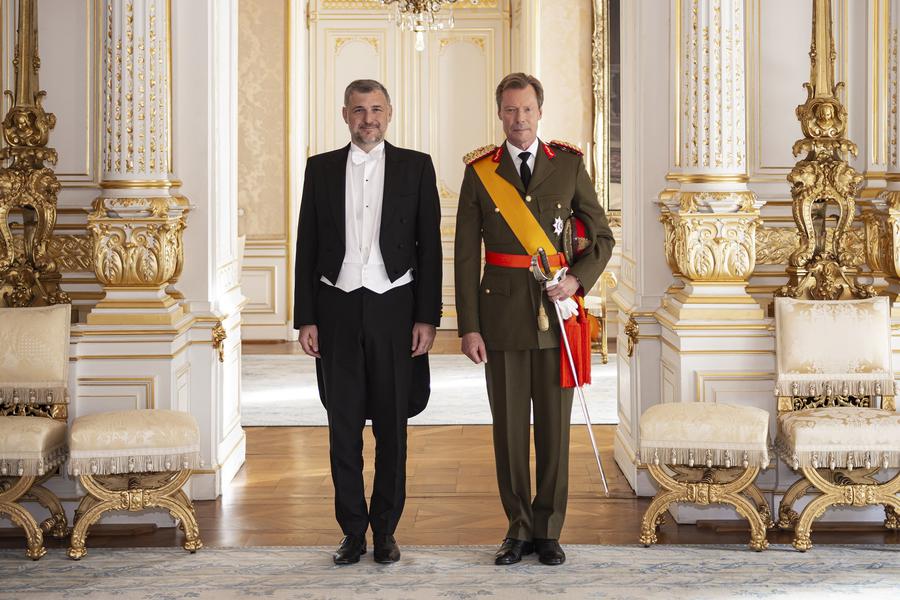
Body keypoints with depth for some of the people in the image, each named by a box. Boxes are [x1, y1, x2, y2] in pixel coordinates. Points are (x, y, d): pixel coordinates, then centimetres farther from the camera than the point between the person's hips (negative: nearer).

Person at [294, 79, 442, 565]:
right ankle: (352, 531, 13)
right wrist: (305, 318, 2)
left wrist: (427, 318, -4)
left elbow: (429, 246, 2)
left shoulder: (416, 166, 4)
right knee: (344, 425, 4)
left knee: (391, 425, 4)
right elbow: (307, 247, 8)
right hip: (338, 310, 1)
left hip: (394, 307, -1)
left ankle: (385, 530, 15)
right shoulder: (321, 168, 8)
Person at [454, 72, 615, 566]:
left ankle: (548, 530, 15)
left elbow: (602, 236, 9)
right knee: (508, 426, 4)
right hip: (503, 313, 0)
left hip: (556, 311, 0)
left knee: (554, 424, 5)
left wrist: (578, 279, -9)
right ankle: (519, 529, 16)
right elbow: (466, 256, 1)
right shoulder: (479, 172, 3)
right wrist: (468, 326, -5)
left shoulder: (569, 165, 6)